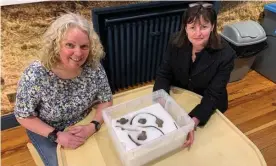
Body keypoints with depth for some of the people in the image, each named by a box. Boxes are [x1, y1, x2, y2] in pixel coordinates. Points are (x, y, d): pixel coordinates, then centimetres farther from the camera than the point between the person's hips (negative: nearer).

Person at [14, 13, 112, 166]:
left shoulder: (94, 67, -22)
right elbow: (23, 116, -16)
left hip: (84, 126, 3)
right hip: (45, 131, -2)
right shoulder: (35, 75, -30)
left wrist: (92, 127, -26)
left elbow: (105, 101, -10)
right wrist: (56, 136, -25)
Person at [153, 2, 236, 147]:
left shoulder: (225, 54, -24)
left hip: (208, 107, -1)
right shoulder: (176, 41, -17)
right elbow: (163, 74, -13)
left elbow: (212, 95, -24)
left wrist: (193, 122, -39)